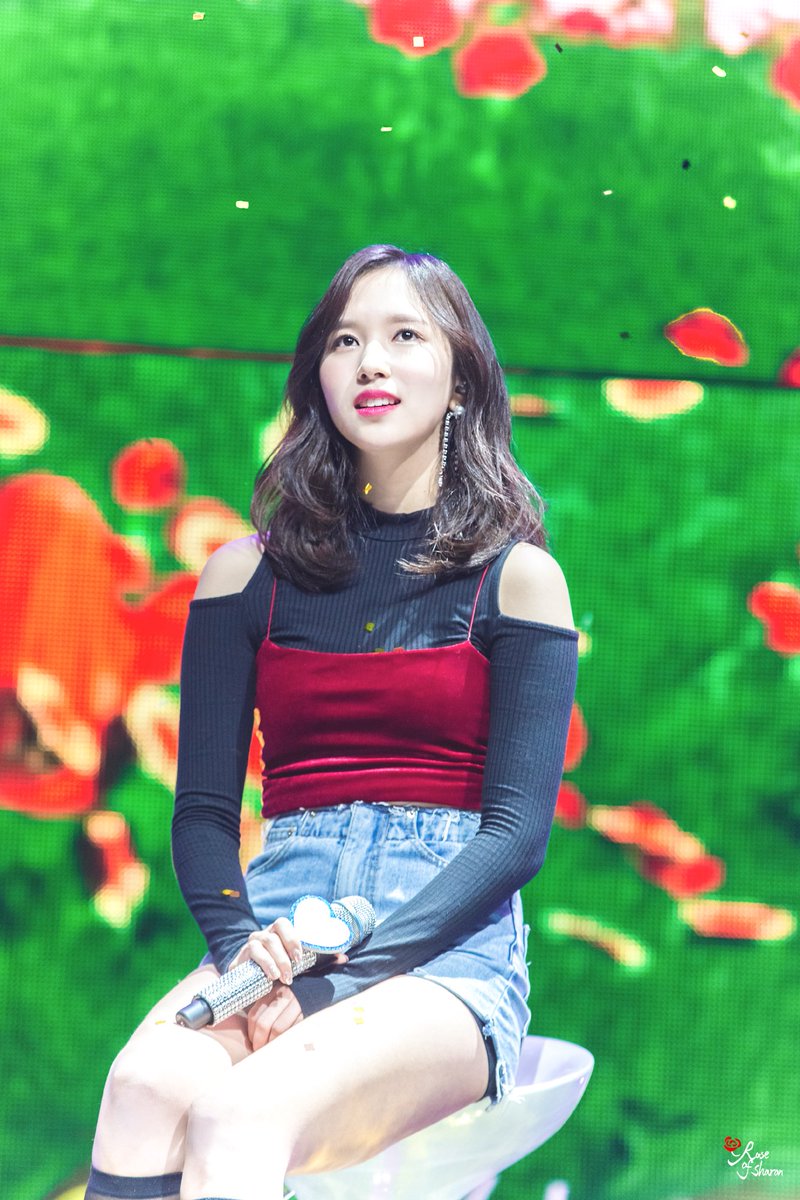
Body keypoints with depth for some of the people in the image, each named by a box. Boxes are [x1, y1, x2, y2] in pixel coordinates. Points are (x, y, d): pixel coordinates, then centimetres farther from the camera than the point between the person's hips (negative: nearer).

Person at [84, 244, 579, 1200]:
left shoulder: (518, 577, 7)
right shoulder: (247, 574, 15)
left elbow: (518, 829, -1)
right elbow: (203, 808, 11)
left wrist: (340, 979, -14)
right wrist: (242, 948, -12)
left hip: (449, 952, -2)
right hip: (278, 927, 2)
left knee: (240, 1113, -36)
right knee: (146, 1086, -34)